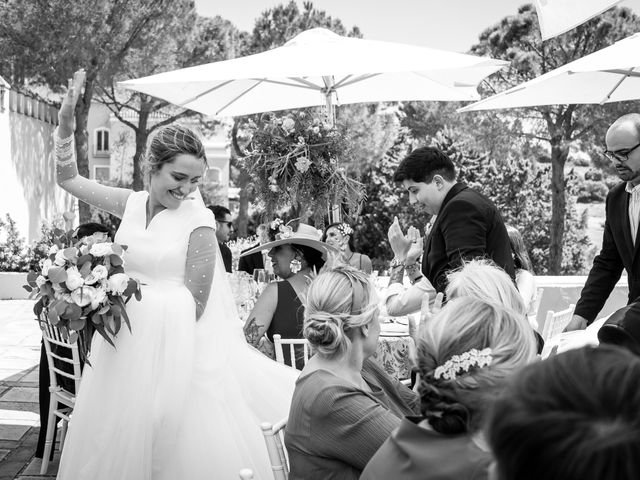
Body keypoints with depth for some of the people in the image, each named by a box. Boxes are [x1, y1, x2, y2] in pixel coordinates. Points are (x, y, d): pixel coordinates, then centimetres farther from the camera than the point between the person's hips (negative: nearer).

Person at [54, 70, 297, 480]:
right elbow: (69, 178, 13)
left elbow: (195, 302, -11)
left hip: (178, 348, -5)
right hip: (126, 346, 5)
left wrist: (134, 294, -5)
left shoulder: (198, 219, -13)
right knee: (120, 445, 16)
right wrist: (67, 119, 3)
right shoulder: (132, 203, 2)